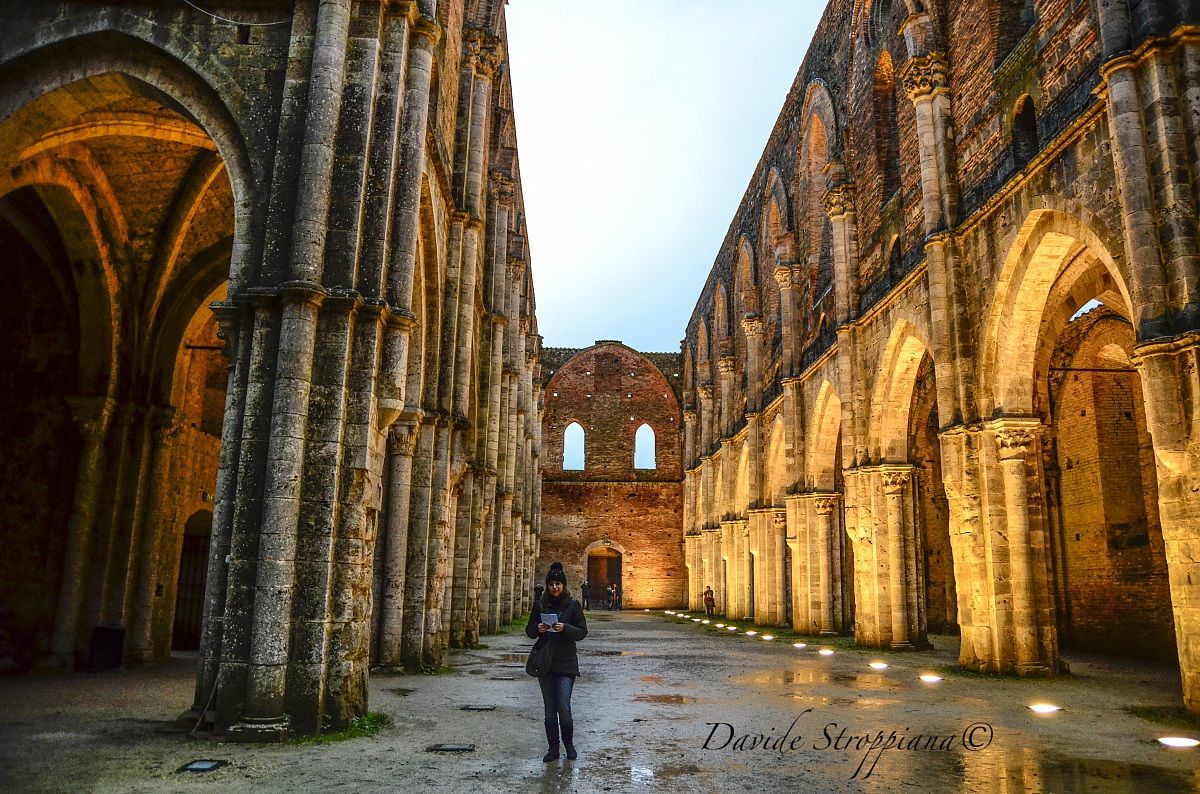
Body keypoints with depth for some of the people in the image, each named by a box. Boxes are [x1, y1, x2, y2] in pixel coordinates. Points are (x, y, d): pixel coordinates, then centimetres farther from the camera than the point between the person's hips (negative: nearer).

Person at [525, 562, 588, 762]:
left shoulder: (573, 605, -1)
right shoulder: (540, 604, 5)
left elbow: (582, 631, -3)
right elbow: (529, 631, 9)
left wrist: (565, 628, -21)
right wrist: (538, 628, -14)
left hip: (566, 663, -3)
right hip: (544, 662, 3)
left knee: (563, 706, -9)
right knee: (549, 708, 8)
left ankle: (569, 743, 14)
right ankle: (553, 748, 18)